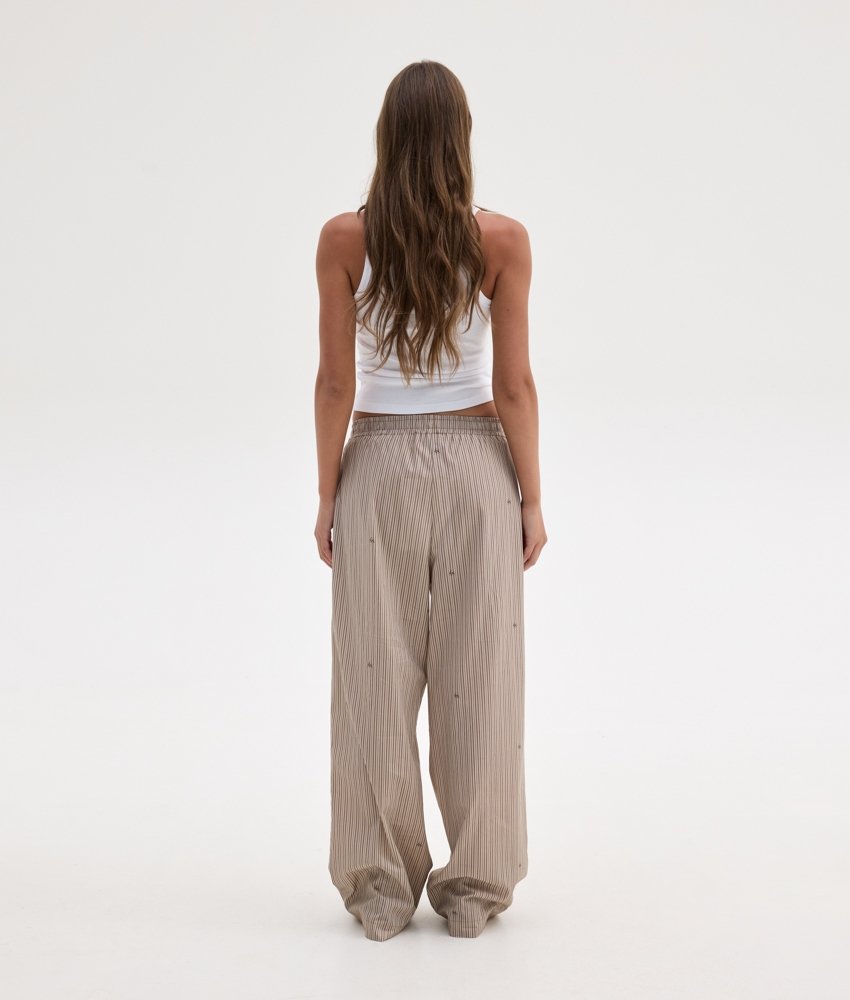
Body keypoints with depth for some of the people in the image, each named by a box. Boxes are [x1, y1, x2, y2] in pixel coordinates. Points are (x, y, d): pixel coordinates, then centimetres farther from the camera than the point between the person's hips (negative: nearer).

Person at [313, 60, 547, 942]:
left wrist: (327, 496, 3)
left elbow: (336, 384, -6)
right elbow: (513, 385, -7)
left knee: (377, 680, 7)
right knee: (477, 679, 7)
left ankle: (381, 889, 15)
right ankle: (474, 888, 15)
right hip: (476, 465, 0)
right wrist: (530, 498, 2)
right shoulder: (502, 241, -7)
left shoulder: (344, 239, -7)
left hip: (378, 468, 0)